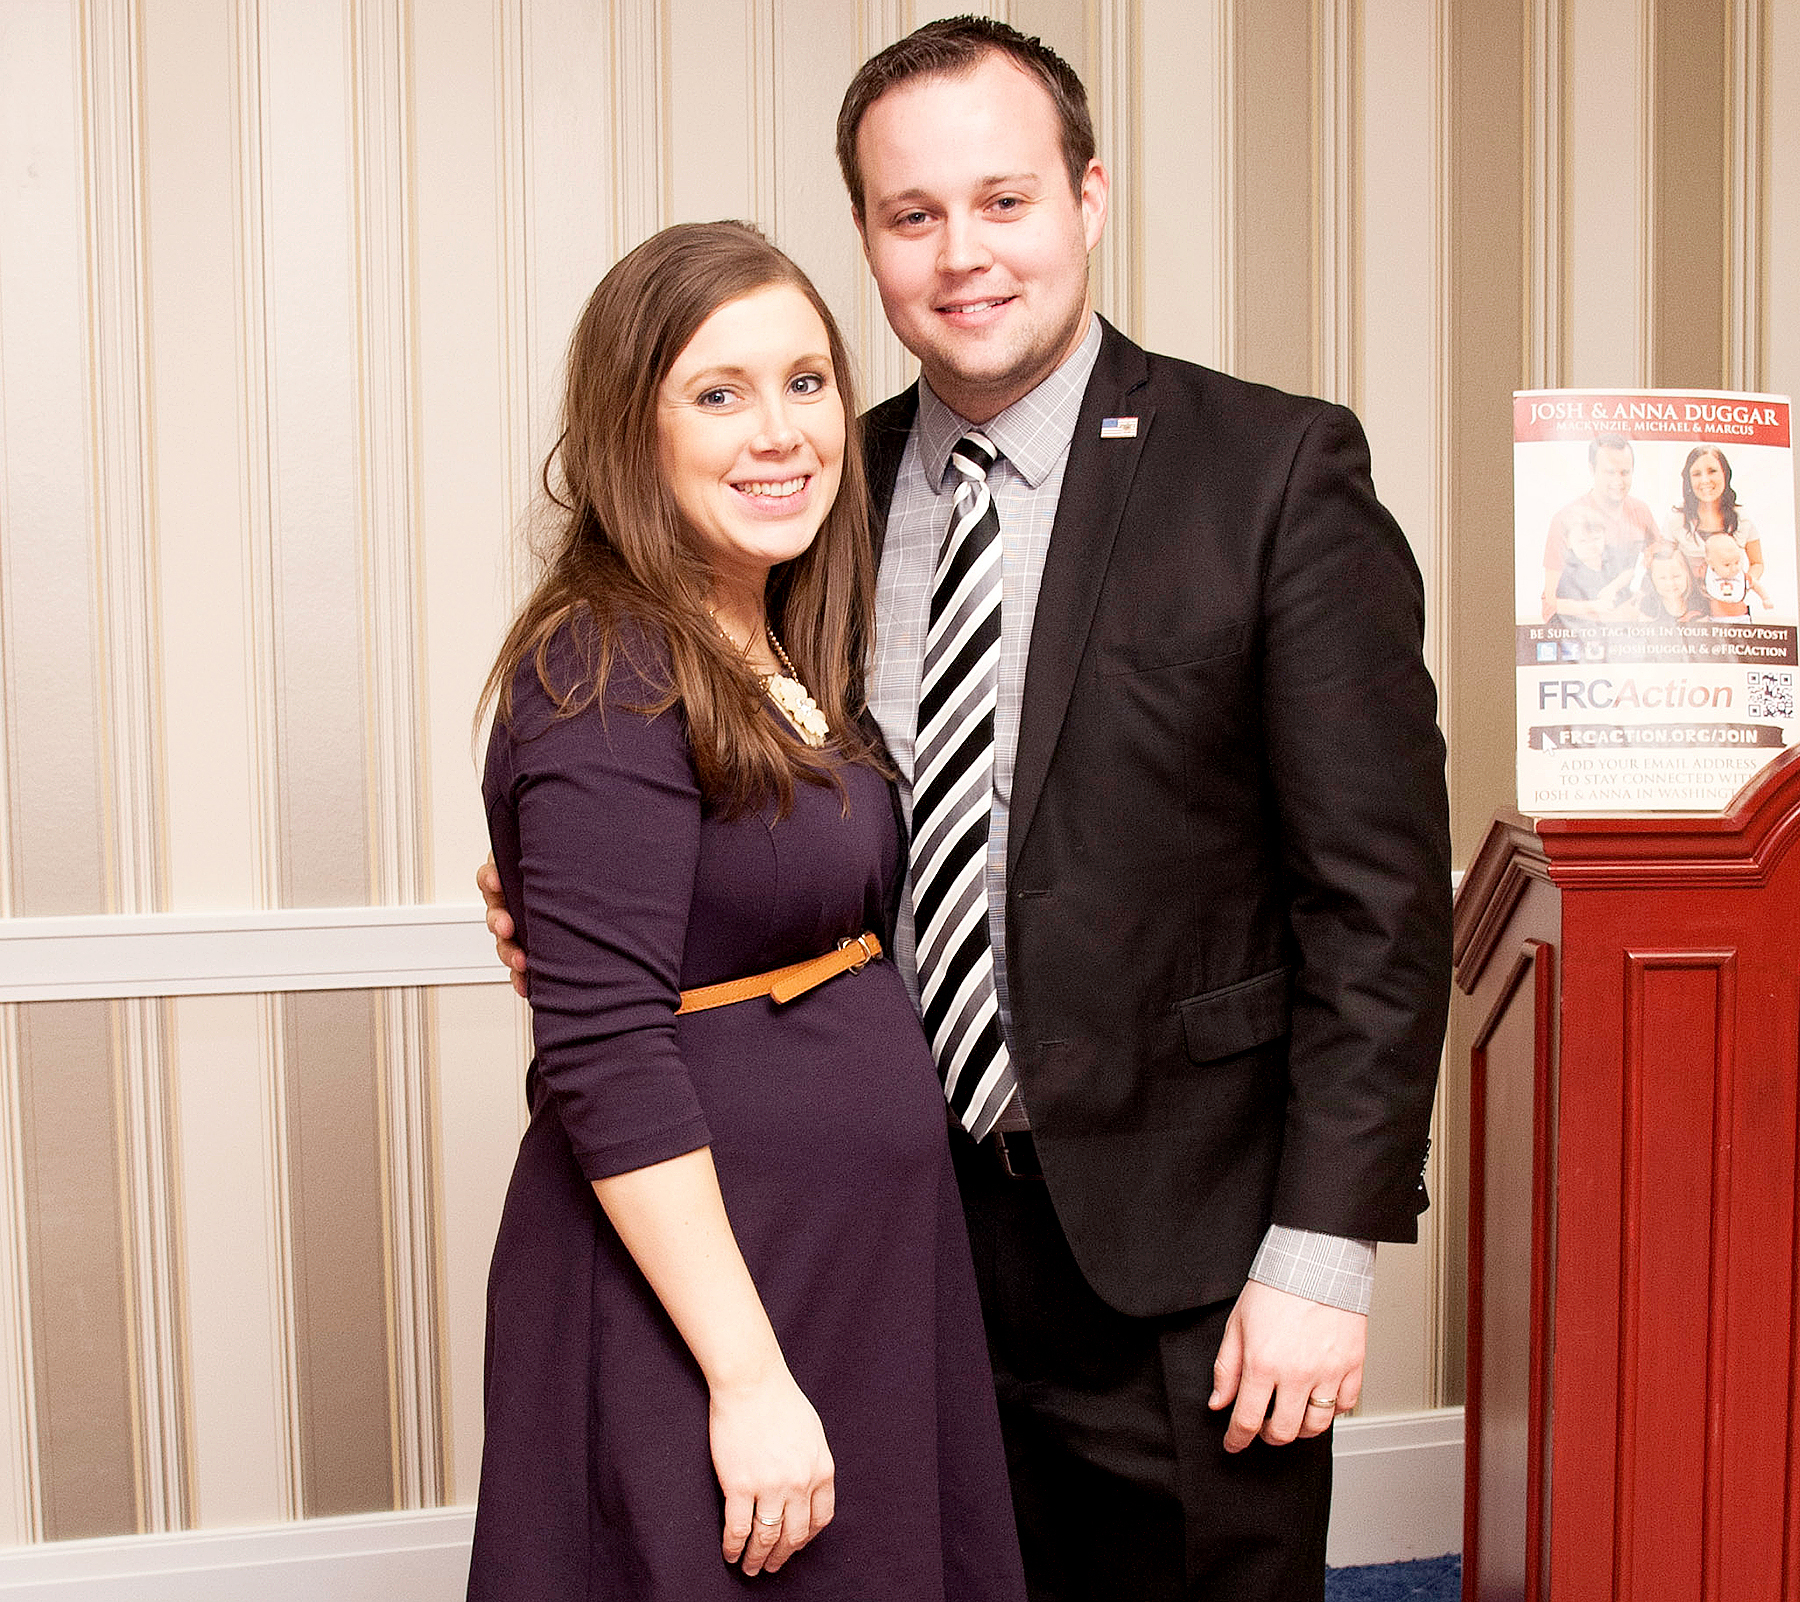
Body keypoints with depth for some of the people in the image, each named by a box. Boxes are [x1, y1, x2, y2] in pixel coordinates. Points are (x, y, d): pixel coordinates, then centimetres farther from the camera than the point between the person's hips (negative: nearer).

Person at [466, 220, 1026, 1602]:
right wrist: (752, 1378, -23)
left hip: (861, 1260, 8)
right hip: (690, 1275, -8)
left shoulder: (786, 659, 7)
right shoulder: (606, 683, -19)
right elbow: (607, 1061, -24)